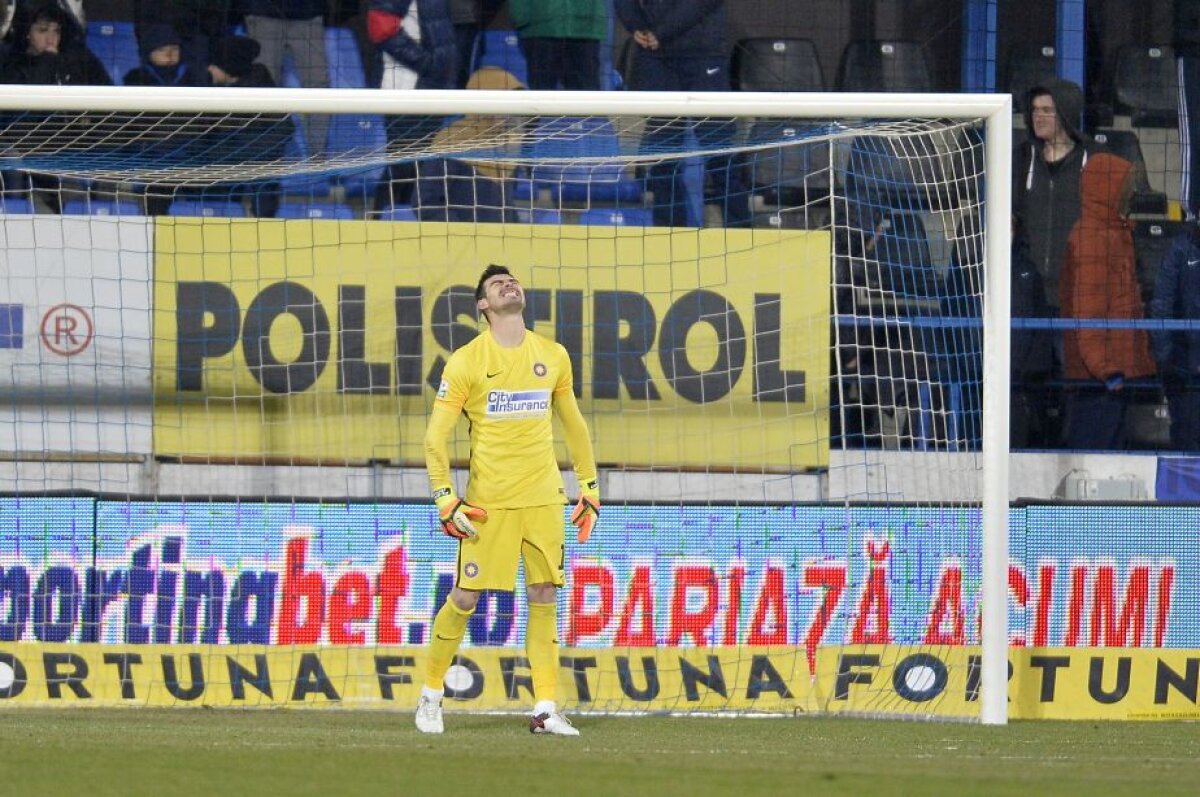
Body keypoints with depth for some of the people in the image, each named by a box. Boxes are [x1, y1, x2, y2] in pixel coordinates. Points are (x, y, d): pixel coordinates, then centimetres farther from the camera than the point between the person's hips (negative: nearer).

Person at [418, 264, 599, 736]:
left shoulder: (553, 357, 10)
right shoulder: (466, 362, -3)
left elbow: (574, 426, 20)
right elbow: (435, 437, -2)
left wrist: (590, 490, 17)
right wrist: (446, 501, -9)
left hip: (543, 499, 3)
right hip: (488, 502, -3)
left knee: (545, 598, 0)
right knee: (465, 598, -2)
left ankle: (545, 710, 3)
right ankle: (430, 695, 14)